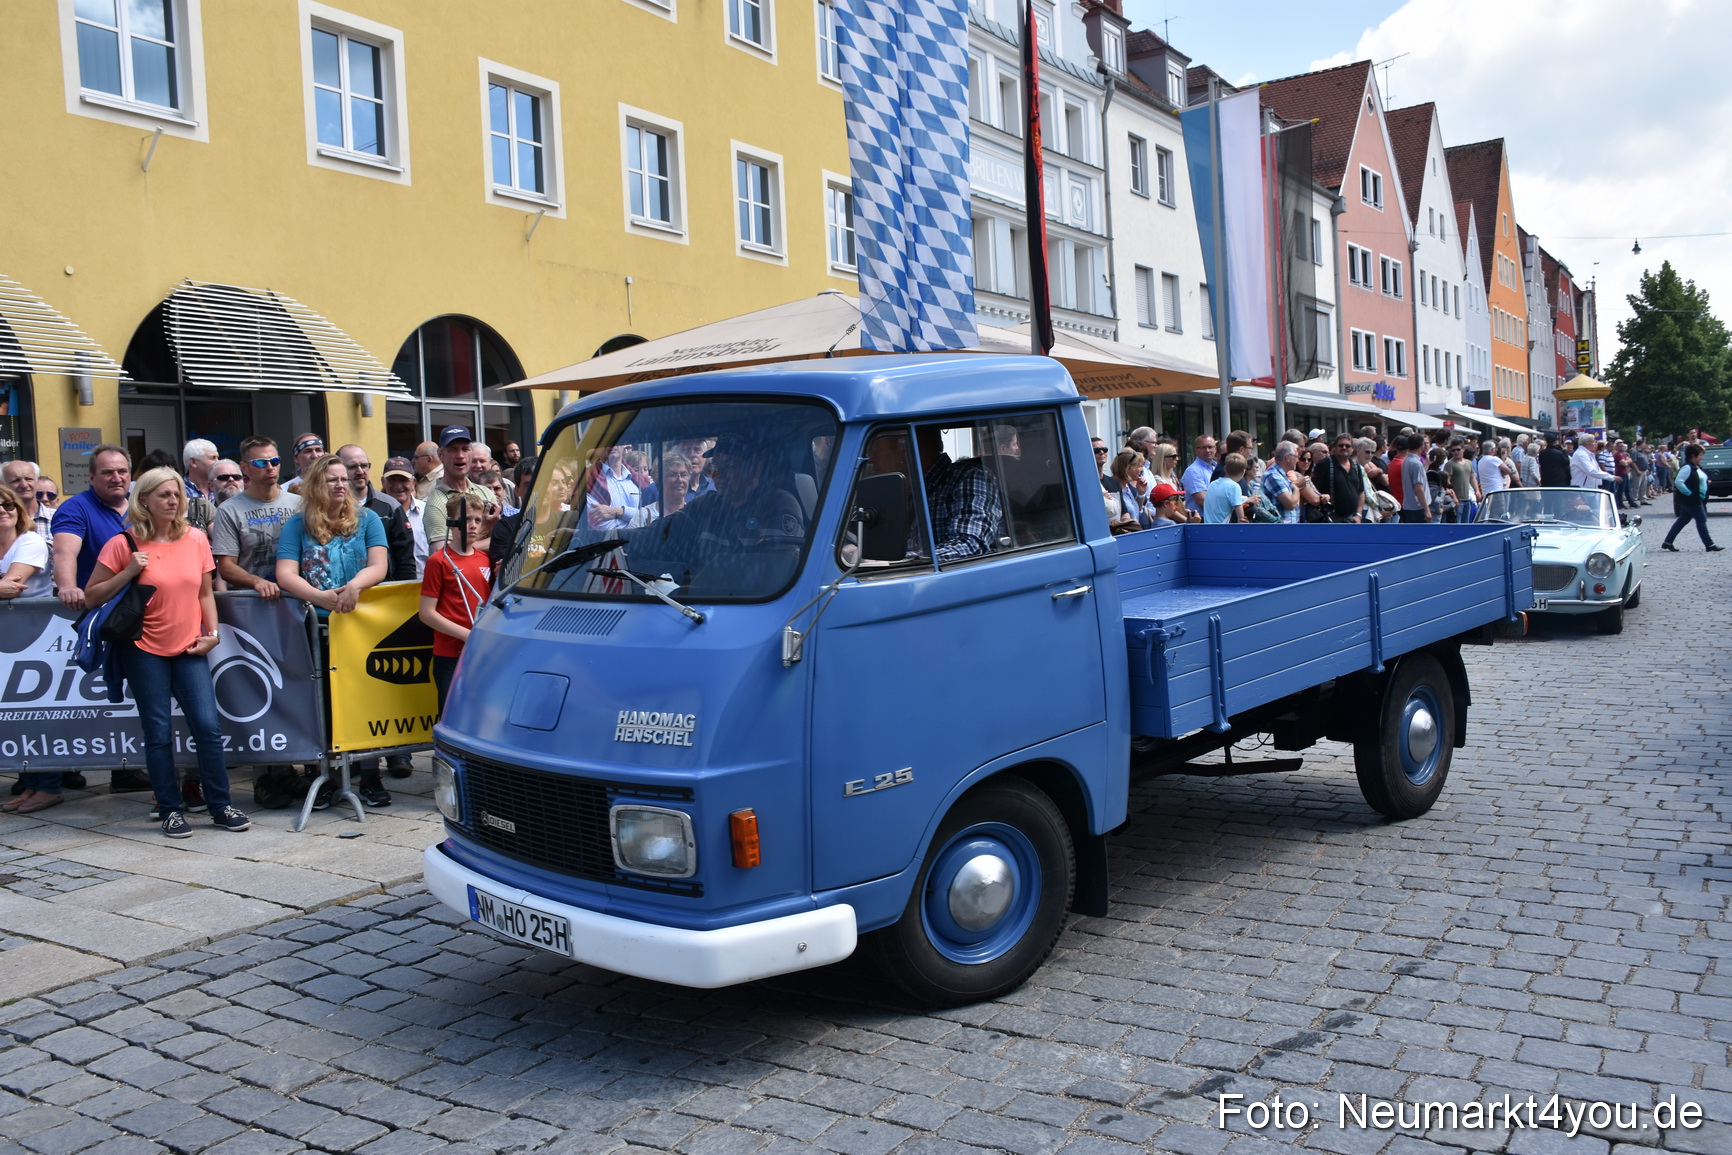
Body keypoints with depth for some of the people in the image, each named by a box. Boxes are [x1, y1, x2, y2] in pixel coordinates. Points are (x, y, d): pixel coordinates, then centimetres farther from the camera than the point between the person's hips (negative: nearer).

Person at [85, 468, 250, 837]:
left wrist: (212, 632, 1)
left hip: (189, 649, 2)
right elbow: (92, 596, -2)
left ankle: (220, 807, 7)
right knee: (159, 733, 2)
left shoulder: (196, 539, 4)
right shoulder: (123, 544, -4)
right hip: (145, 650, -2)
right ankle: (171, 810, 14)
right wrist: (128, 572, -15)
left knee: (208, 725, -4)